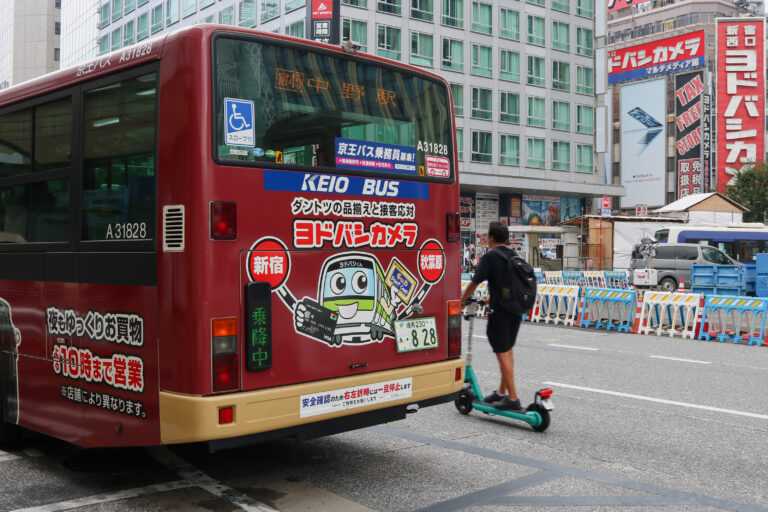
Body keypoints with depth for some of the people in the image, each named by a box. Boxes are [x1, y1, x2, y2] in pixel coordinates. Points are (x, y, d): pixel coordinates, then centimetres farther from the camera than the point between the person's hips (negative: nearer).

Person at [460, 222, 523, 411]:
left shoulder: (490, 256, -10)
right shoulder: (514, 256, 11)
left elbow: (475, 282, -12)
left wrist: (462, 300, 2)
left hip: (500, 310, -8)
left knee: (503, 353, -4)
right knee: (508, 351, 17)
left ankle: (512, 398, -6)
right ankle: (501, 392, 27)